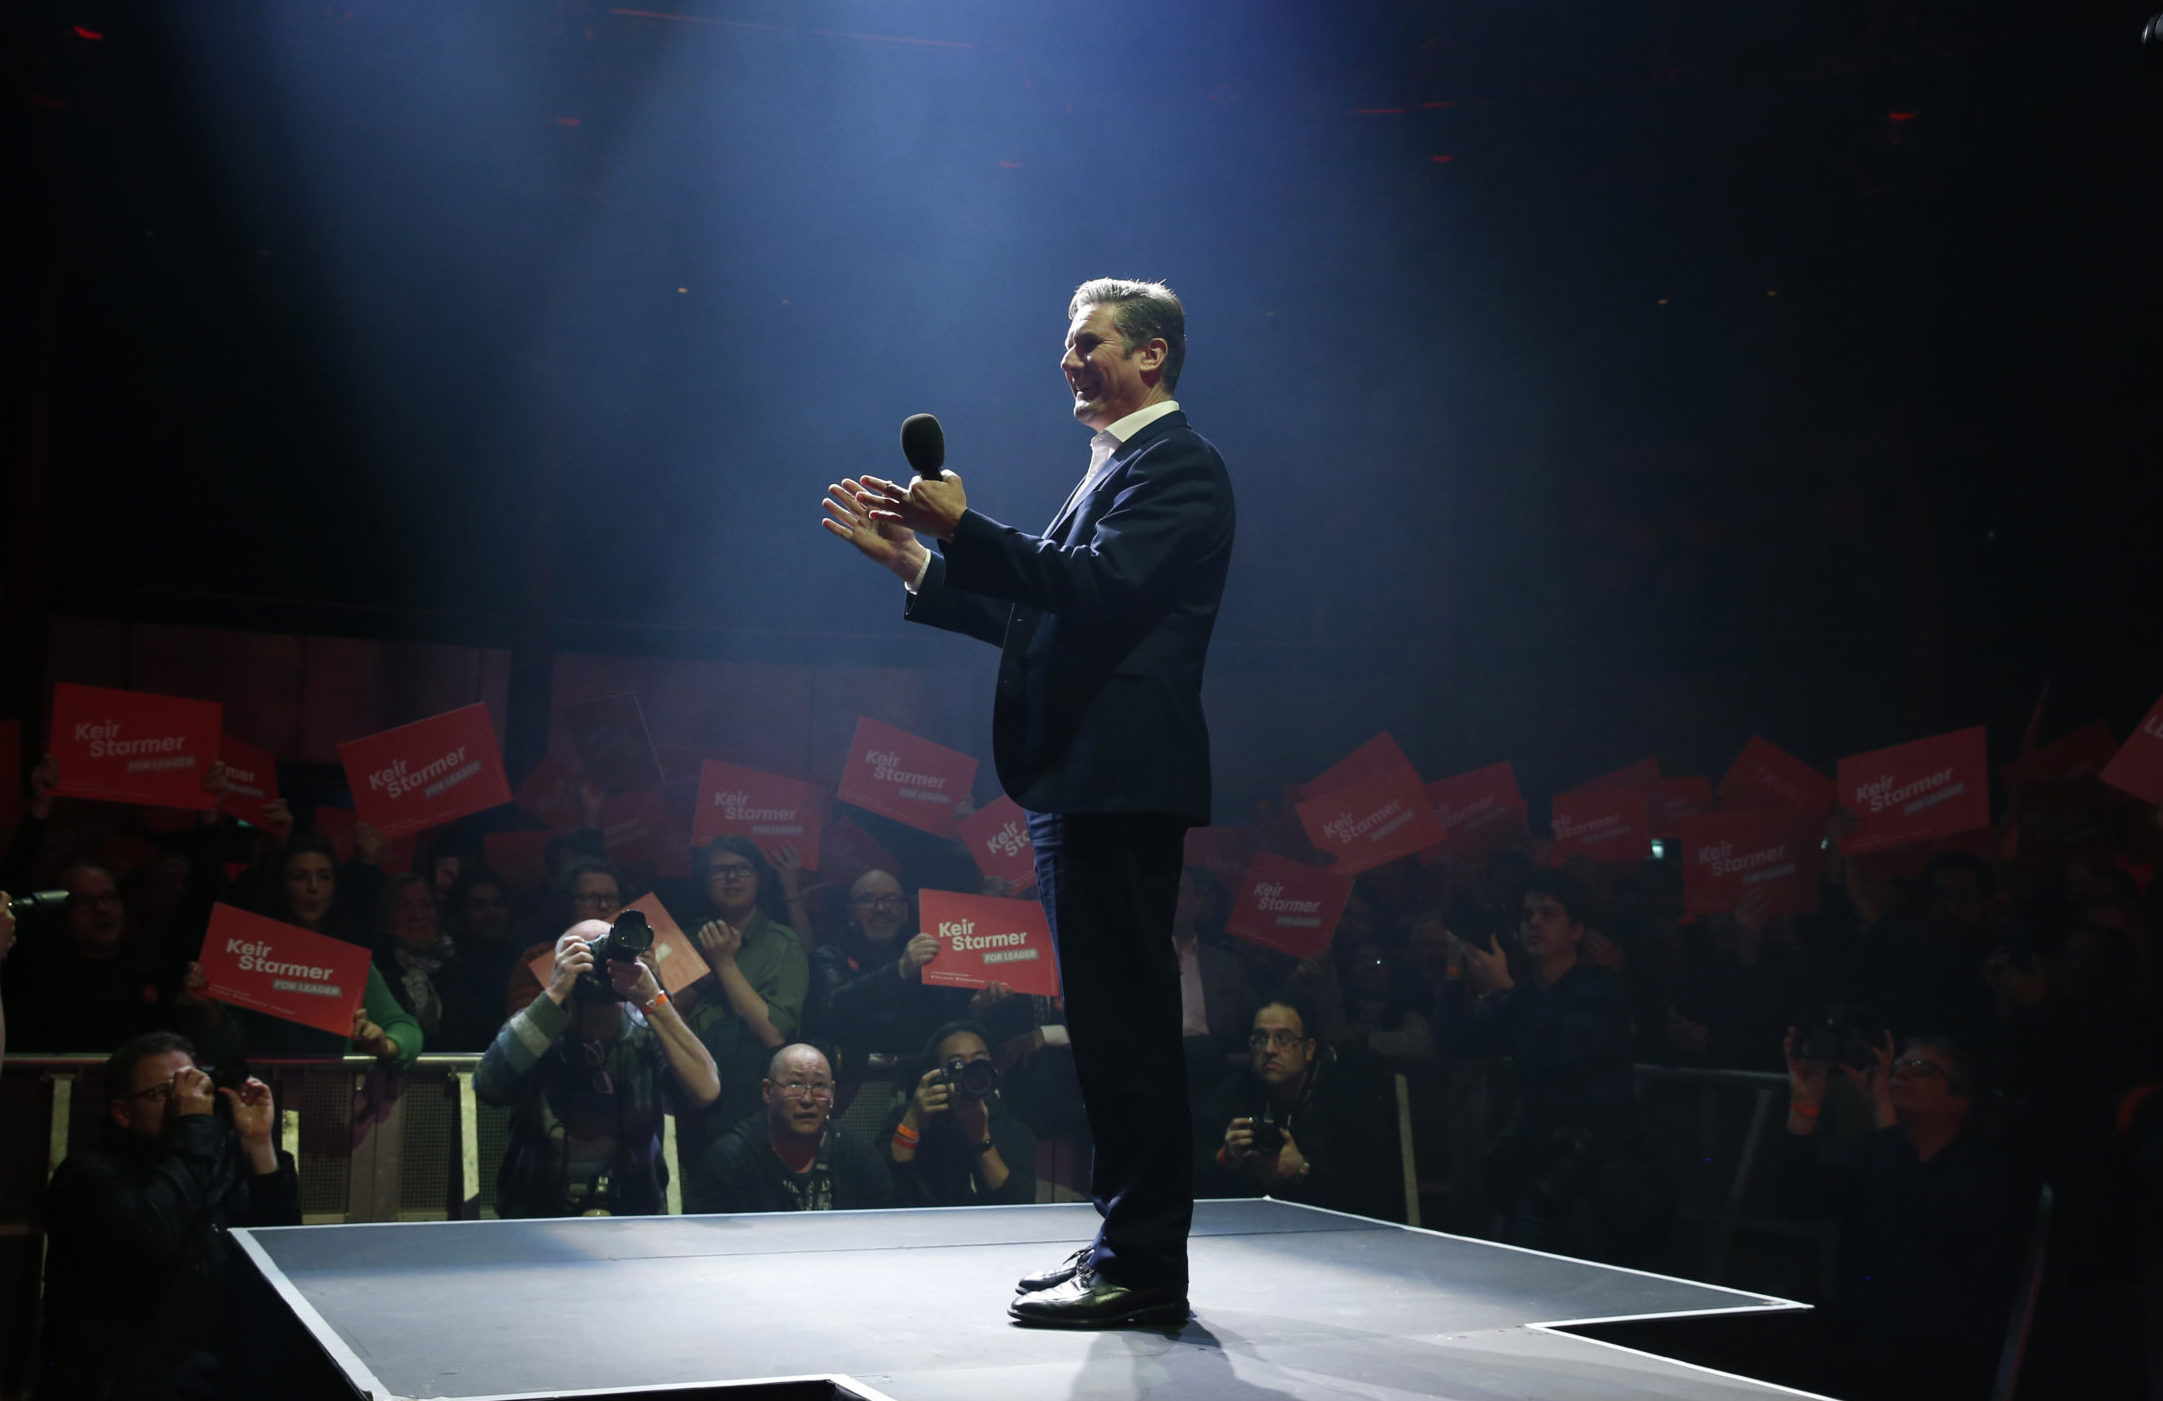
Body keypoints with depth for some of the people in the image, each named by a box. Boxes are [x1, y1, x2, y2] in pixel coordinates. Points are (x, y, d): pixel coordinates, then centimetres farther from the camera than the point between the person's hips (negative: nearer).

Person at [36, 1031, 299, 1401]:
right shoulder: (88, 1174, -4)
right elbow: (153, 1240, -24)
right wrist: (193, 1126, -16)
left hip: (225, 1367, 7)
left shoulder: (221, 1160, 13)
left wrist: (259, 1143, -3)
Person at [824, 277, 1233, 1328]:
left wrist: (963, 528, -23)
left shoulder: (1175, 464, -6)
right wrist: (915, 561, 18)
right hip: (1080, 782, 10)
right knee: (1114, 1023, 13)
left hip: (1119, 781, -10)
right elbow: (1033, 617, 22)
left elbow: (1101, 588, -21)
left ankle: (1145, 1268, -1)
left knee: (1125, 1022, -8)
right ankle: (1126, 1242, 22)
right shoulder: (1114, 468, 24)